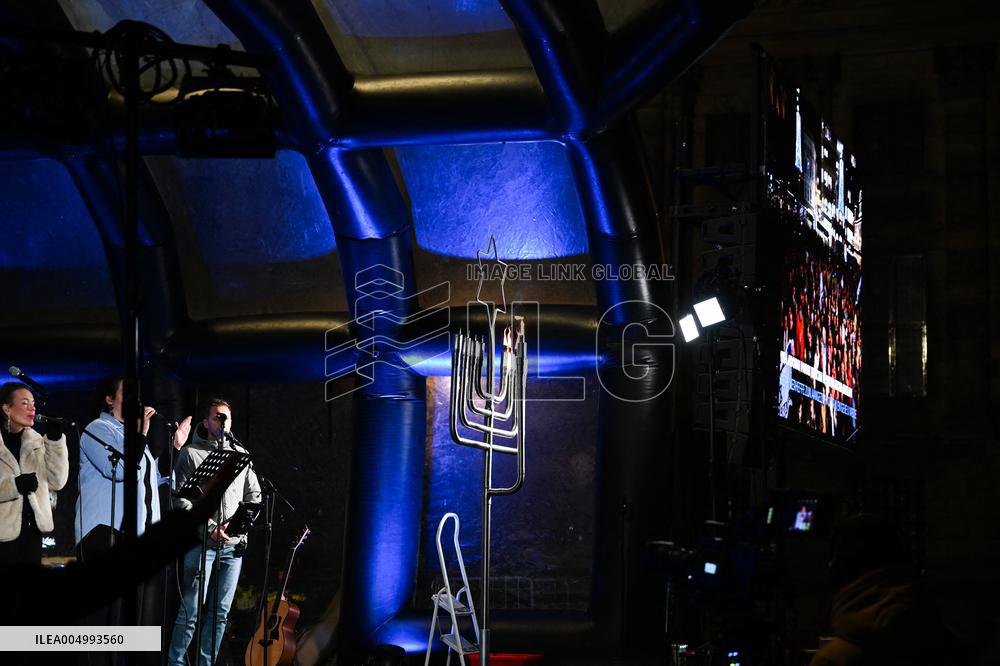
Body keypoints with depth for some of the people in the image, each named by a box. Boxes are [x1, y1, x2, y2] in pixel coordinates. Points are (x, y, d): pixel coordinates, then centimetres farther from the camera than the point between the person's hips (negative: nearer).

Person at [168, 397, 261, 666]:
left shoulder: (240, 454, 15)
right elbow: (181, 500, -7)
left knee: (220, 613, 6)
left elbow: (254, 494, 19)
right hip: (201, 543, -5)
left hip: (233, 545, 5)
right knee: (191, 611, -8)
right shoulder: (191, 454, 0)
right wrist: (210, 528, -13)